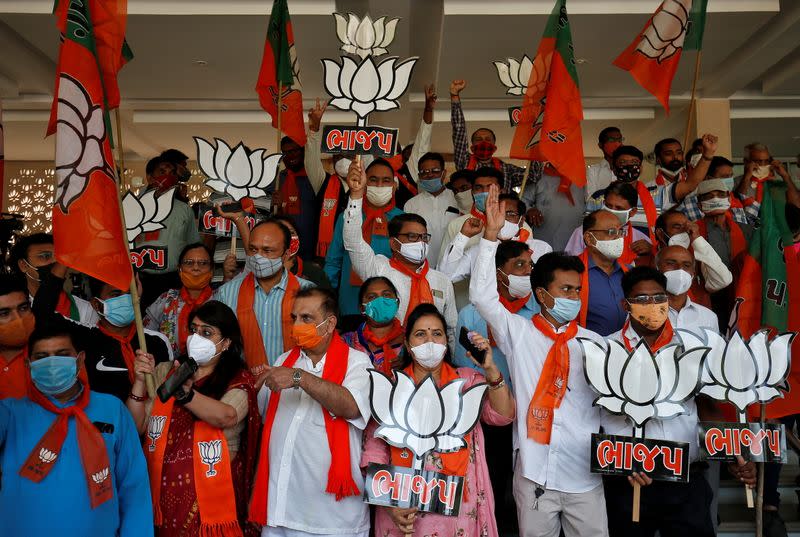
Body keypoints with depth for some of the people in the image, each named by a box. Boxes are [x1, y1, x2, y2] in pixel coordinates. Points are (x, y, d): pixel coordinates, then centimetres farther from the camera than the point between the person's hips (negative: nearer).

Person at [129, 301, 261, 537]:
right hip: (163, 492, 3)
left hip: (212, 494, -3)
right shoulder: (166, 372, 6)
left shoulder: (239, 380, -7)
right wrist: (140, 381, -11)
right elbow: (137, 426, 2)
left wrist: (185, 393, -42)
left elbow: (227, 416, -27)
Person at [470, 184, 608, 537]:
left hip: (585, 476, 2)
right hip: (534, 475, -1)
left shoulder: (594, 343, 4)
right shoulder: (519, 333, 0)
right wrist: (491, 235, -16)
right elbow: (482, 295, -11)